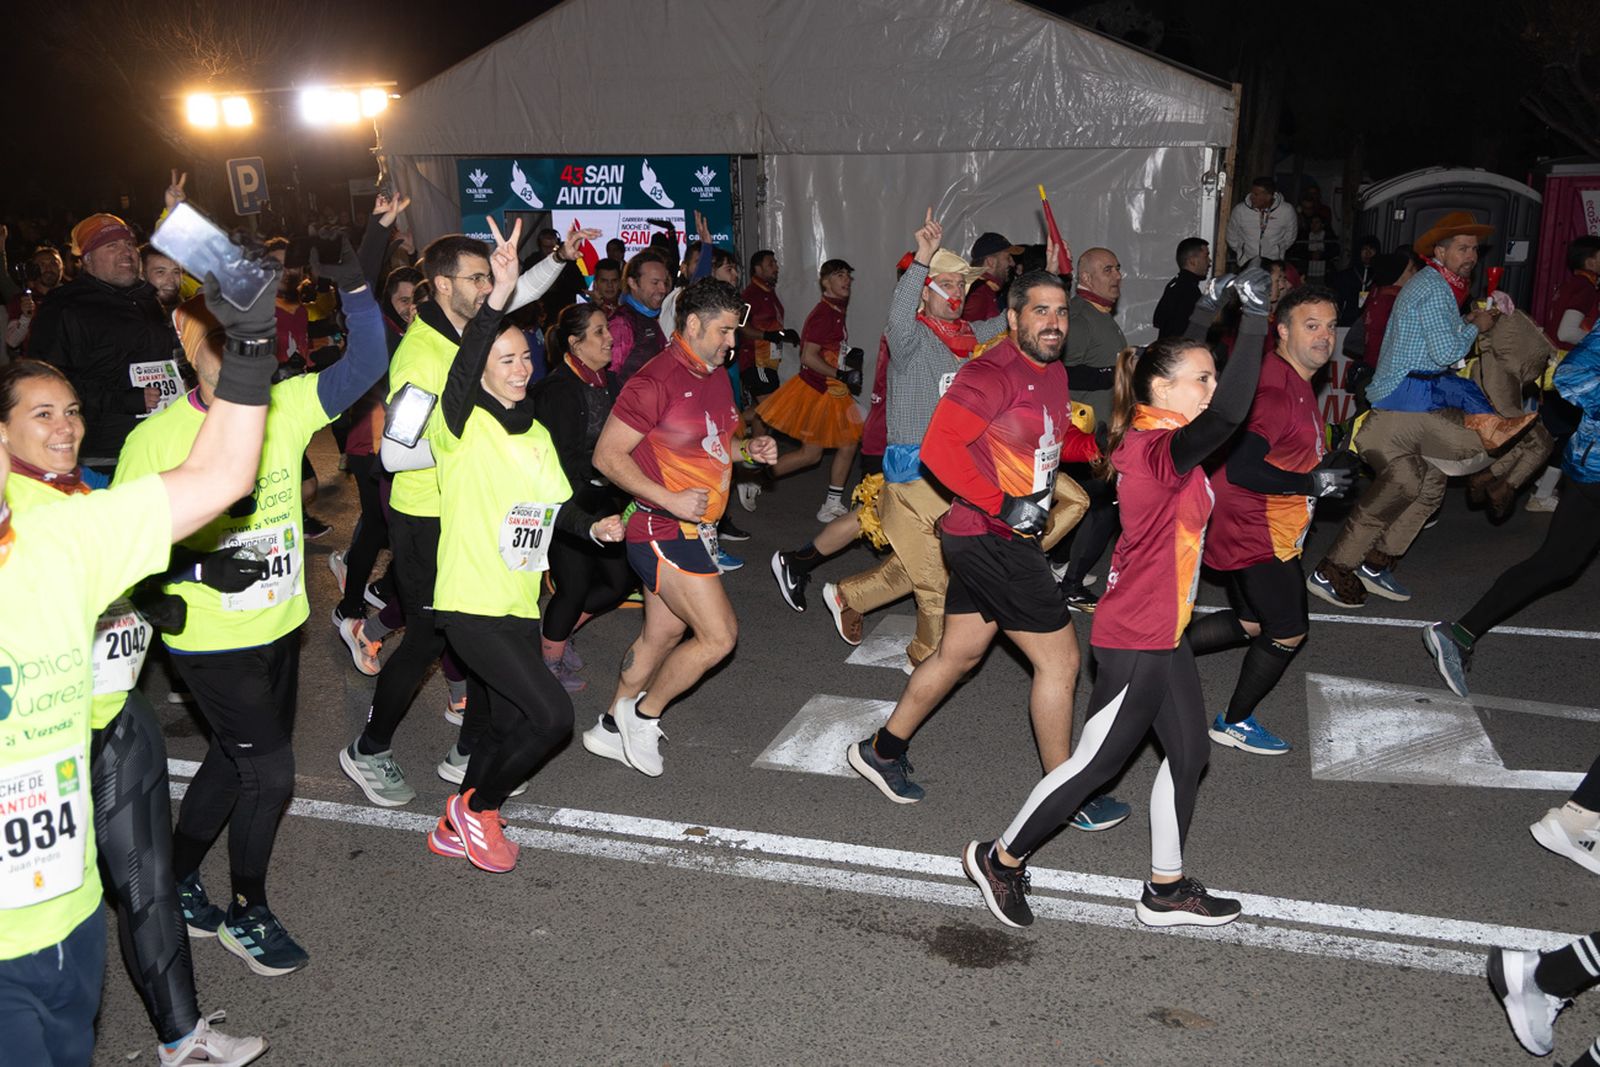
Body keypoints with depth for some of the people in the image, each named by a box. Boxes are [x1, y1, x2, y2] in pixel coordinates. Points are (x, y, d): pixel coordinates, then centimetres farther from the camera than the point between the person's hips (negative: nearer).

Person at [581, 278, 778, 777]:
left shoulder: (715, 375, 10)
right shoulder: (657, 380, -19)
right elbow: (607, 455, -19)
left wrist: (748, 449, 4)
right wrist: (671, 500, -24)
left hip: (695, 528, 9)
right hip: (663, 530, -9)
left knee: (664, 634, 18)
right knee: (719, 635, -9)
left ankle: (612, 728, 33)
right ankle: (643, 715, 11)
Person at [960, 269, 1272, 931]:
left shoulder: (1146, 442, 5)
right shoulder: (1161, 448, -25)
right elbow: (1228, 414, -40)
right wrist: (1255, 323, -38)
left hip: (1161, 632, 10)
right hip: (1137, 640, -10)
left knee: (1188, 752, 16)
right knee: (1095, 764, 3)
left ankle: (1166, 890, 29)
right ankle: (1000, 859, 21)